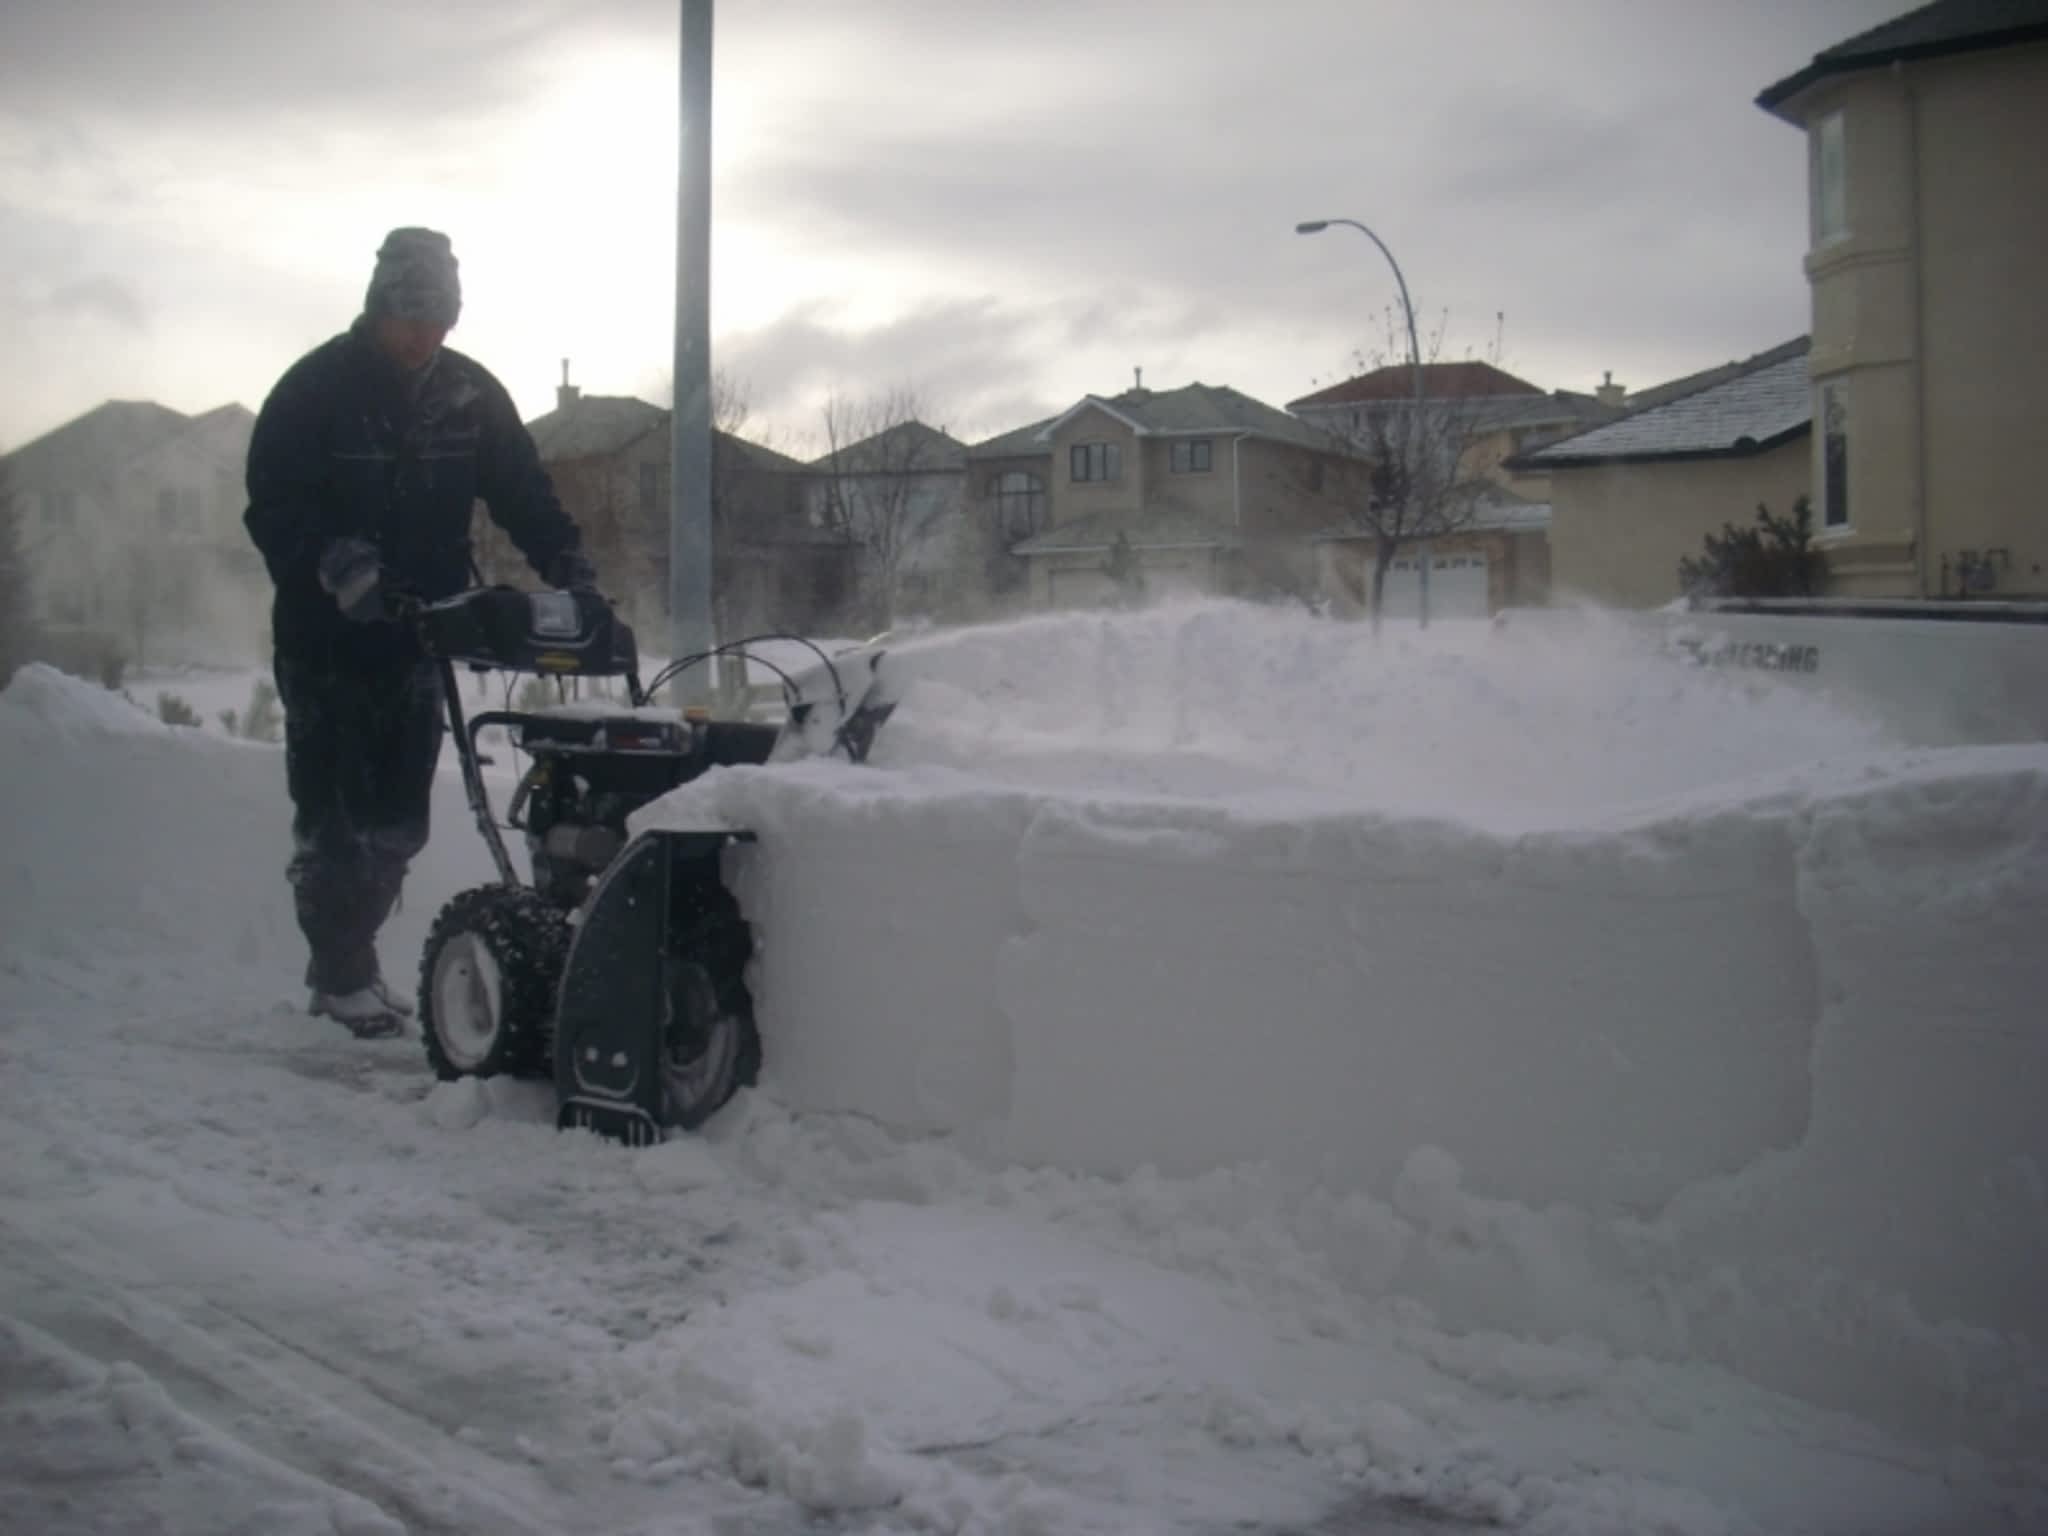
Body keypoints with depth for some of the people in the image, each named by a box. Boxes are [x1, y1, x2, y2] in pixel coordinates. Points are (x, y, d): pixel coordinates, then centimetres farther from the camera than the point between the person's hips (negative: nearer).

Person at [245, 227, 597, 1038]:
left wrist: (570, 568, -15)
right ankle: (341, 973, 8)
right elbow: (272, 507, -15)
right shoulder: (315, 388, -8)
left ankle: (348, 959, 23)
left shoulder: (470, 392, 4)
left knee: (397, 817, 8)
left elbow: (523, 492, 1)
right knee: (333, 811, -2)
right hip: (326, 634, -4)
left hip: (420, 632, 4)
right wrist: (336, 562, -33)